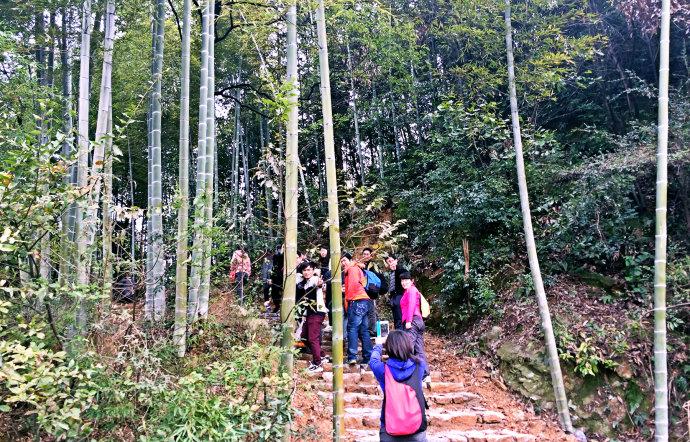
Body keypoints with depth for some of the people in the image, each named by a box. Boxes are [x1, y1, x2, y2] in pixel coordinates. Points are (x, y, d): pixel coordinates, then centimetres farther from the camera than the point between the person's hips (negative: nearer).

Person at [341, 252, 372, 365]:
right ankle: (368, 357, 8)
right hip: (364, 302, 9)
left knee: (352, 328, -12)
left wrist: (348, 301, -7)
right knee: (363, 330, 8)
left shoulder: (352, 269, 0)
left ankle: (352, 356, -18)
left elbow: (354, 284, -13)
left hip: (358, 302, -9)